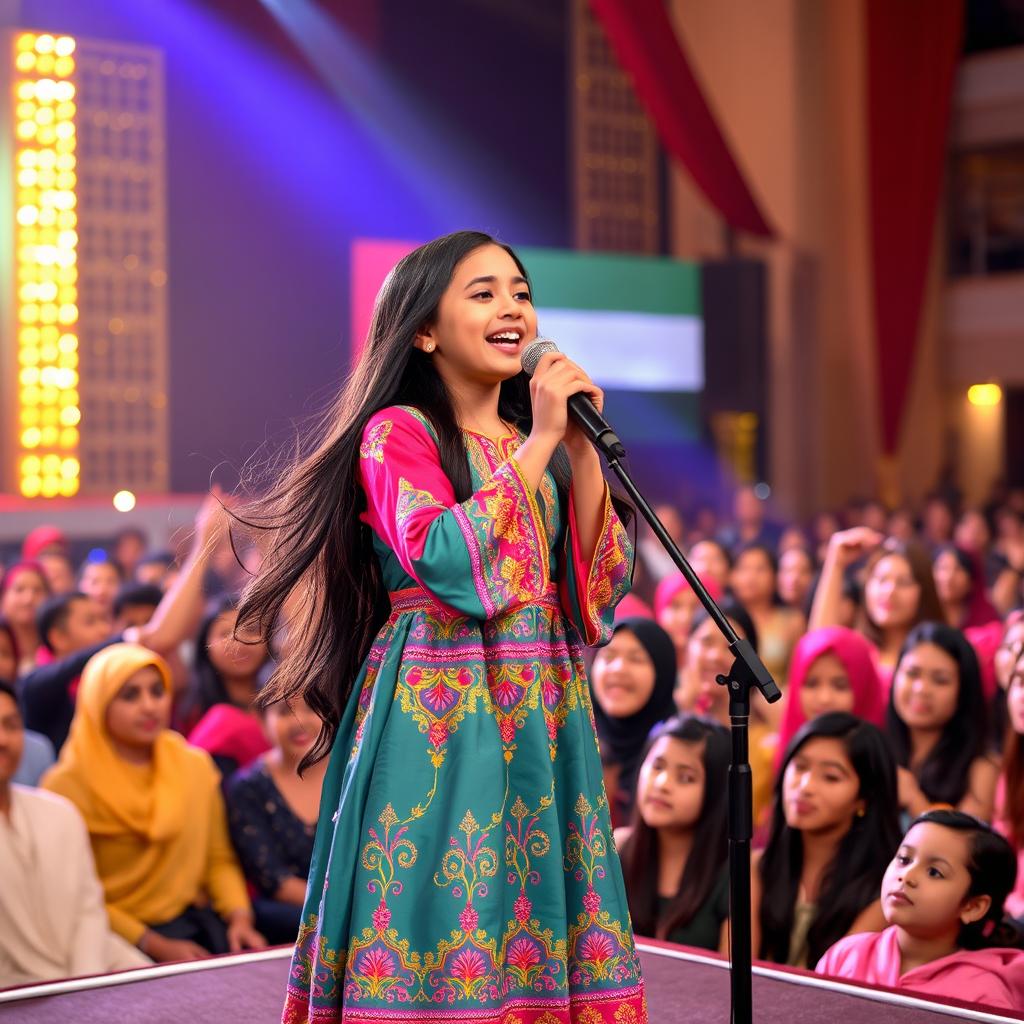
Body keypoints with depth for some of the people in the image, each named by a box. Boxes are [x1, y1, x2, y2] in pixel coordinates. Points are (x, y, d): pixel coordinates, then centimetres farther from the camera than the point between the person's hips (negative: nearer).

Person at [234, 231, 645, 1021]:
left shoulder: (535, 444, 15)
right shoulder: (397, 433, -3)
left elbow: (604, 587, 6)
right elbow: (447, 564, -19)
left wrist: (583, 449, -2)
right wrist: (538, 445, -13)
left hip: (543, 716, 6)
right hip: (438, 718, -6)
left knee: (541, 911, 4)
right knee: (441, 903, -6)